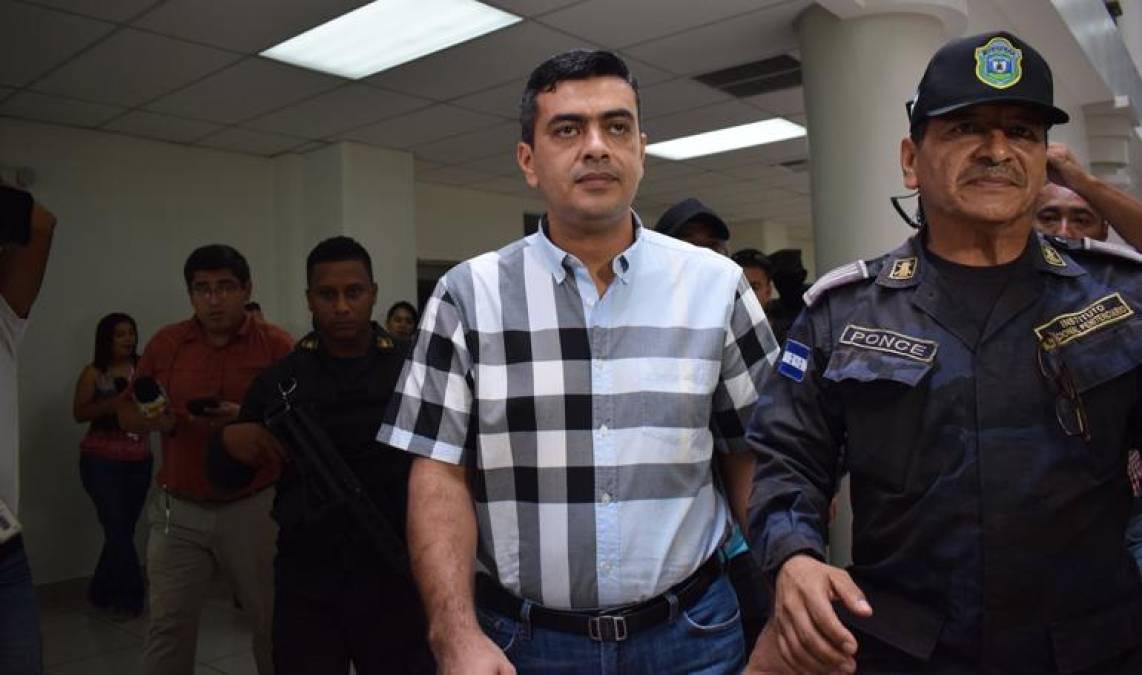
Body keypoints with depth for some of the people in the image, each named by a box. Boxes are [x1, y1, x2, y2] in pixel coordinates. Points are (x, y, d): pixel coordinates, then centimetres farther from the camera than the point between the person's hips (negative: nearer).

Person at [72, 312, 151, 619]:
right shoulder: (93, 373, -2)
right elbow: (80, 413, -13)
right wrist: (119, 398, -24)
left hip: (139, 461, 3)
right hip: (101, 461, -3)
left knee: (122, 530, 8)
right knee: (118, 529, -4)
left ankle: (102, 592, 26)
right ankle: (131, 595, 10)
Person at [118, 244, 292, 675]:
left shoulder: (275, 344, -6)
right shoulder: (165, 343, 4)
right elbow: (127, 414, 12)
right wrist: (154, 420, -11)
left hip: (254, 507, -2)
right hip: (179, 509, 2)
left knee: (274, 620, 10)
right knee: (168, 626, 9)